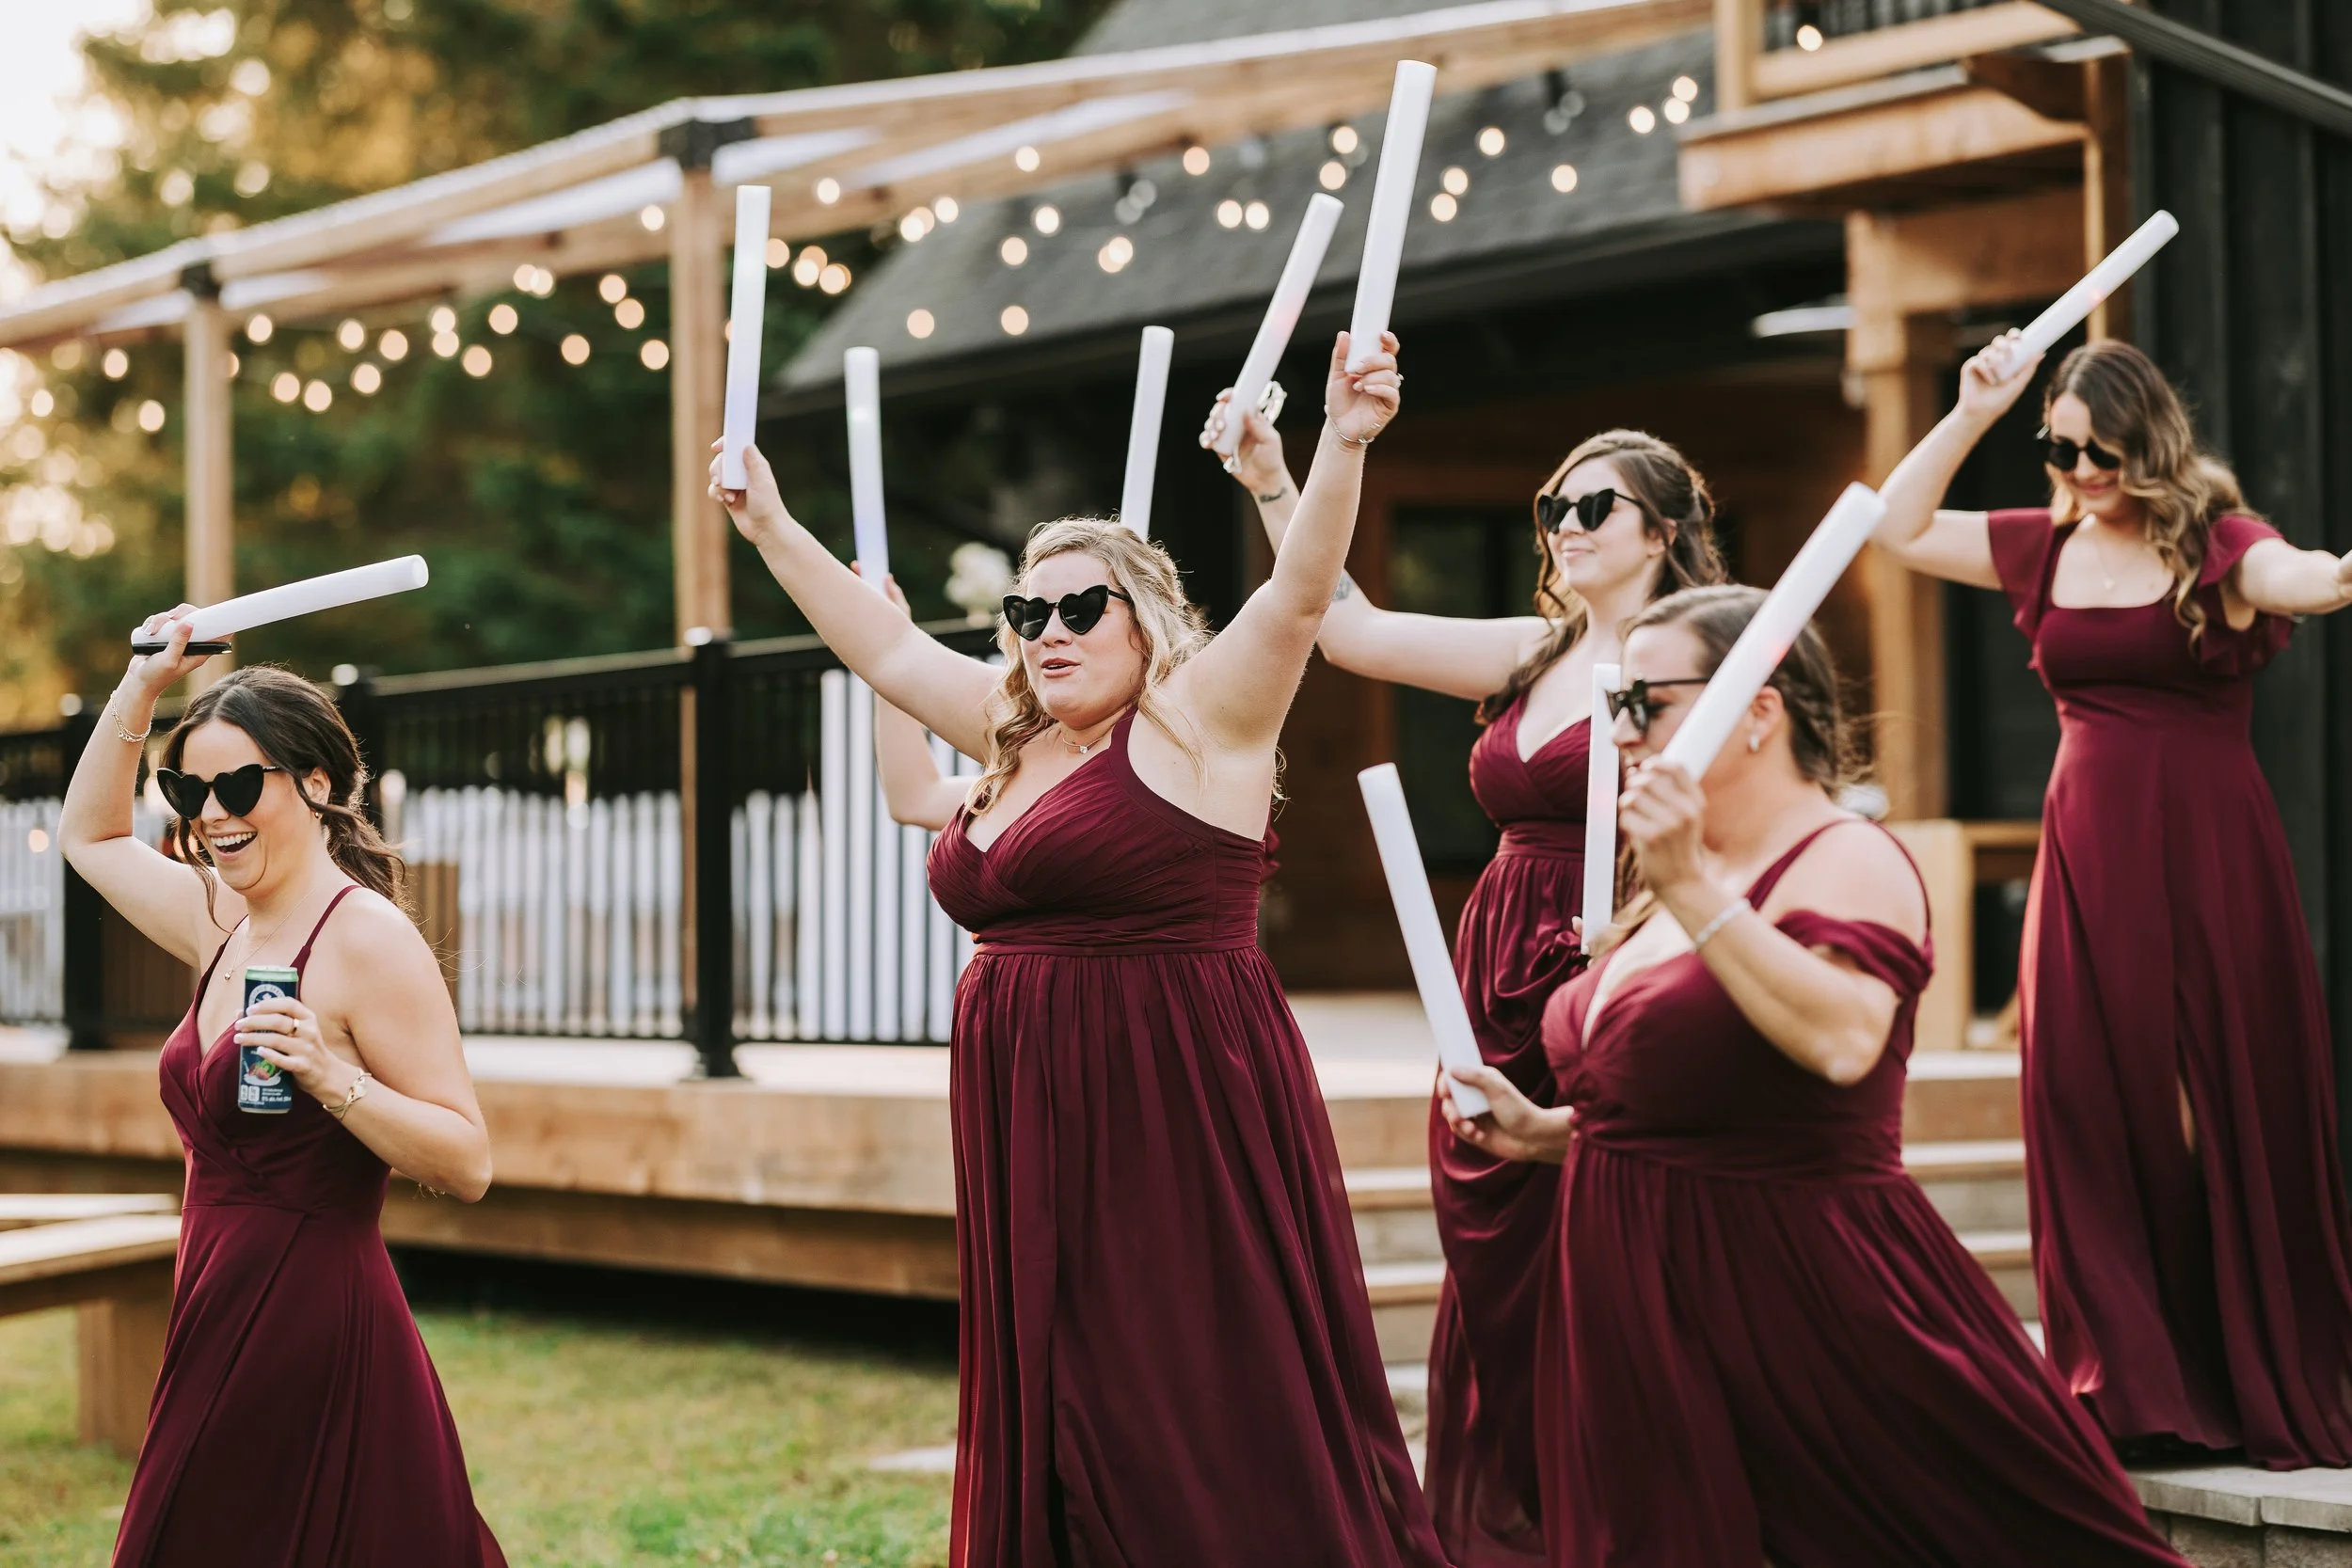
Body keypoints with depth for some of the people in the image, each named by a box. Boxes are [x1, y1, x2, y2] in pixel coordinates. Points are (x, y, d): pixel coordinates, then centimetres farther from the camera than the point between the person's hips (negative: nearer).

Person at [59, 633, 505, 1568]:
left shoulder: (366, 938, -13)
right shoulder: (224, 924, 12)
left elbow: (467, 1165, -17)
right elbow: (89, 835, 30)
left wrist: (333, 1079, -29)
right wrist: (141, 688, 20)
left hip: (315, 1338, -8)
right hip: (220, 1336, 8)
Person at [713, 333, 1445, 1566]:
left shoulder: (1195, 723, -5)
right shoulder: (1016, 740, 15)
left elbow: (1299, 594, -17)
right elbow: (889, 649, 24)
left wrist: (1343, 446, -31)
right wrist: (773, 530, 27)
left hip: (1175, 1116, -8)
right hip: (1033, 1128, 8)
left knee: (1219, 1411, -6)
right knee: (1063, 1409, 12)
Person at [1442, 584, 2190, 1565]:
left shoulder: (1845, 861, -11)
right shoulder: (1680, 886, 17)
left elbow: (1844, 1041, -32)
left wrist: (1694, 890, -29)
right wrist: (1548, 1134, 12)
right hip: (1642, 1302, 8)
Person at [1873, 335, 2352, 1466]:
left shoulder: (2215, 545, -5)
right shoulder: (2046, 550, 10)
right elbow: (1900, 529, 15)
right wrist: (1972, 415, 4)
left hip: (2208, 851, -4)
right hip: (2089, 851, 4)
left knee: (2231, 1111, 1)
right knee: (2095, 1112, 2)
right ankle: (2130, 1386, 9)